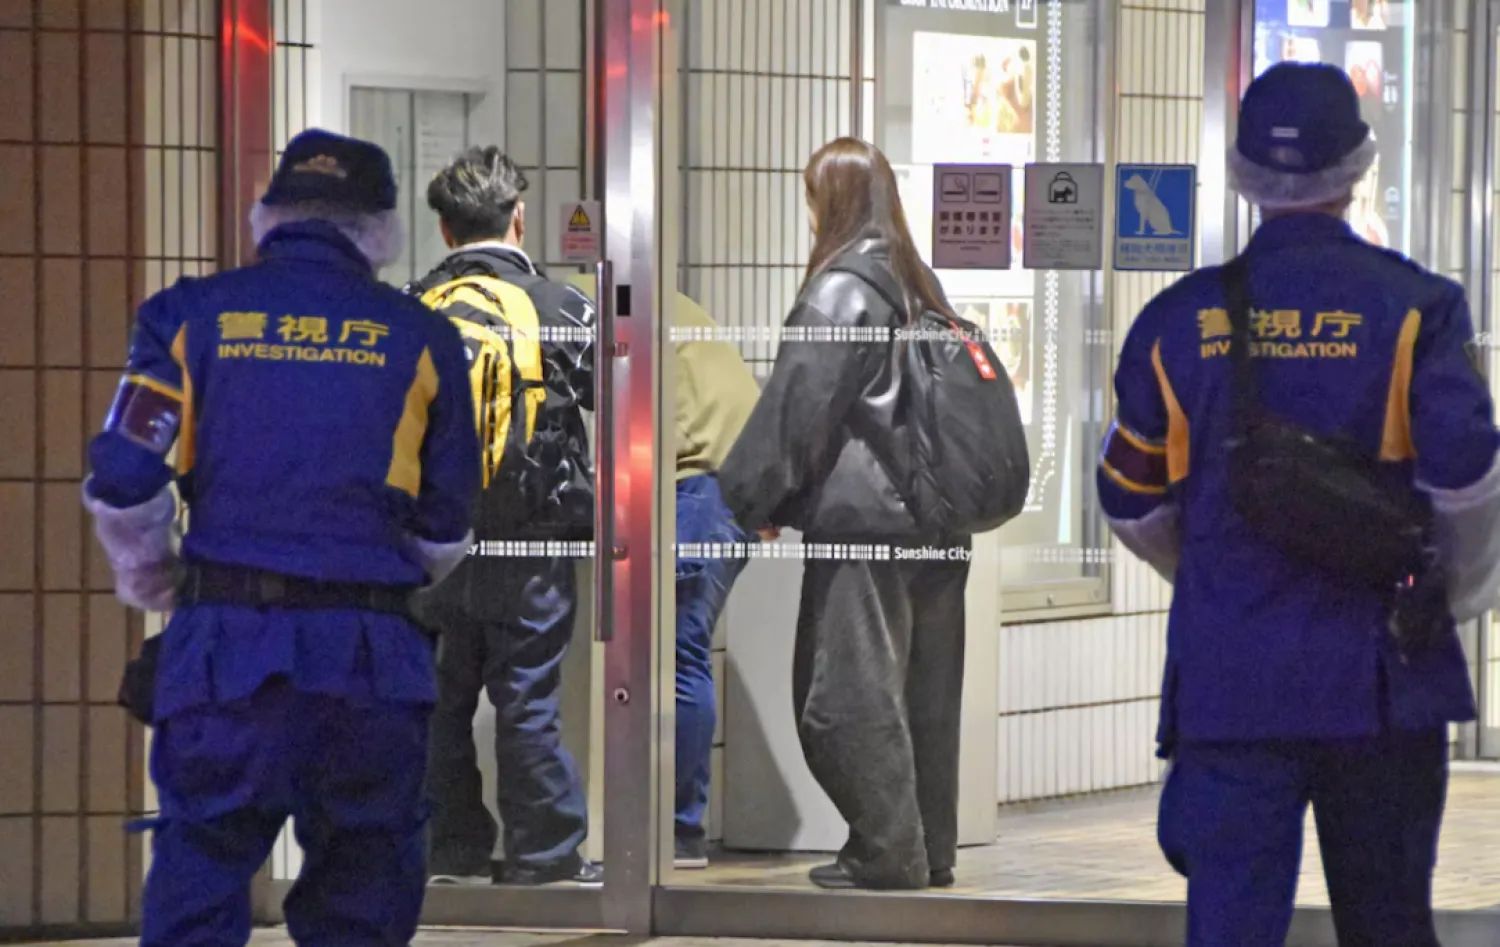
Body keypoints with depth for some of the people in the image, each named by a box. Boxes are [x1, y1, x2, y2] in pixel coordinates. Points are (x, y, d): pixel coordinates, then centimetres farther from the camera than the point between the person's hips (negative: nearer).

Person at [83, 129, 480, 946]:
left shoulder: (192, 315, 5)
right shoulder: (420, 339, 7)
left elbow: (123, 485, 1)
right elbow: (445, 527, 12)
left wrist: (152, 587, 20)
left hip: (224, 643, 0)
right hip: (369, 659, 1)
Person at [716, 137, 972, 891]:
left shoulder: (840, 290, -11)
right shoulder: (919, 285, 14)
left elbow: (796, 407, -11)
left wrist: (745, 499, -2)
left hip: (861, 518, -8)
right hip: (936, 518, 8)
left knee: (853, 691, -2)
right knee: (925, 692, 11)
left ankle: (888, 851, -2)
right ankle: (930, 847, 15)